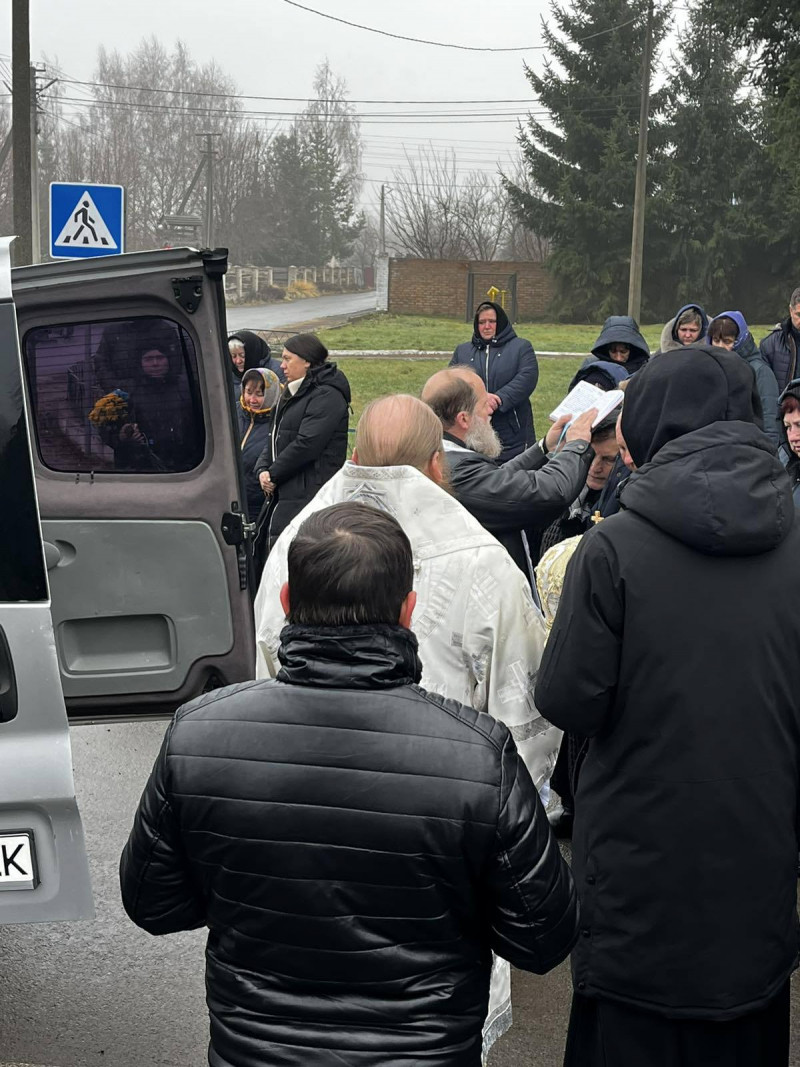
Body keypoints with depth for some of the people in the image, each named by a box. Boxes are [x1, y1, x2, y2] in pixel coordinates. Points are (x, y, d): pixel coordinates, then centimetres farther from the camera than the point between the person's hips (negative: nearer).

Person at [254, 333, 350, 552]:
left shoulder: (327, 396, -10)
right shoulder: (293, 395, 22)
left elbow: (307, 444, -18)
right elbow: (275, 439, 21)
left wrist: (273, 475, -10)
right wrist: (263, 469, 2)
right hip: (284, 493, 10)